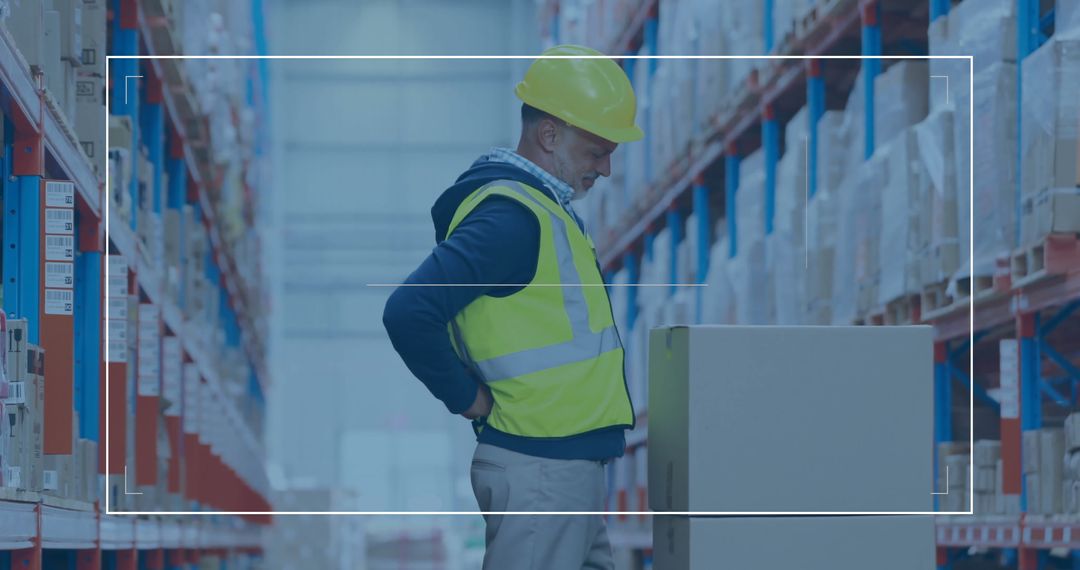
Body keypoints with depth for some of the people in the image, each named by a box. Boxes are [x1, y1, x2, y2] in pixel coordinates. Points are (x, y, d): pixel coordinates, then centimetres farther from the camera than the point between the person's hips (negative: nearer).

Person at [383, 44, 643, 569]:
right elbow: (409, 313, -28)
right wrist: (466, 399, -17)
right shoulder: (510, 216, -18)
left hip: (571, 466, 10)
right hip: (536, 470, -10)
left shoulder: (543, 209, 14)